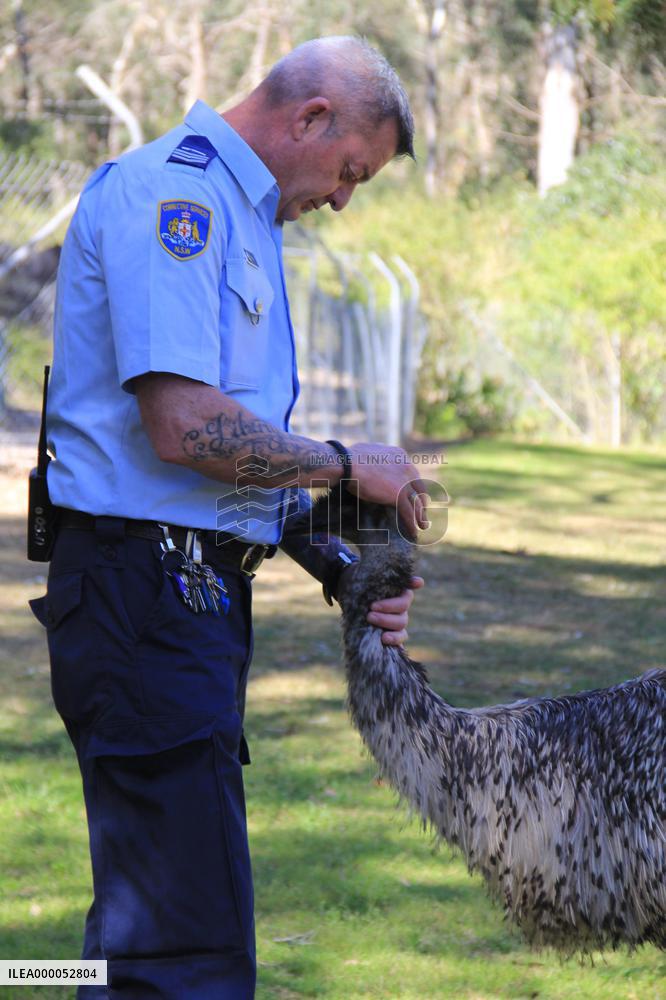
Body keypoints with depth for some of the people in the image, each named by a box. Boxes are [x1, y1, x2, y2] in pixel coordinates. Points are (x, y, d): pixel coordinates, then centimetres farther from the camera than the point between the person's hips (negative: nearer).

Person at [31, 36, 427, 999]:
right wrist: (347, 467, -9)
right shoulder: (170, 191, -12)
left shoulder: (237, 215, 22)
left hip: (200, 590, 11)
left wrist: (334, 564, 10)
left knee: (146, 919, 14)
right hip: (146, 587, -11)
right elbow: (184, 425, -22)